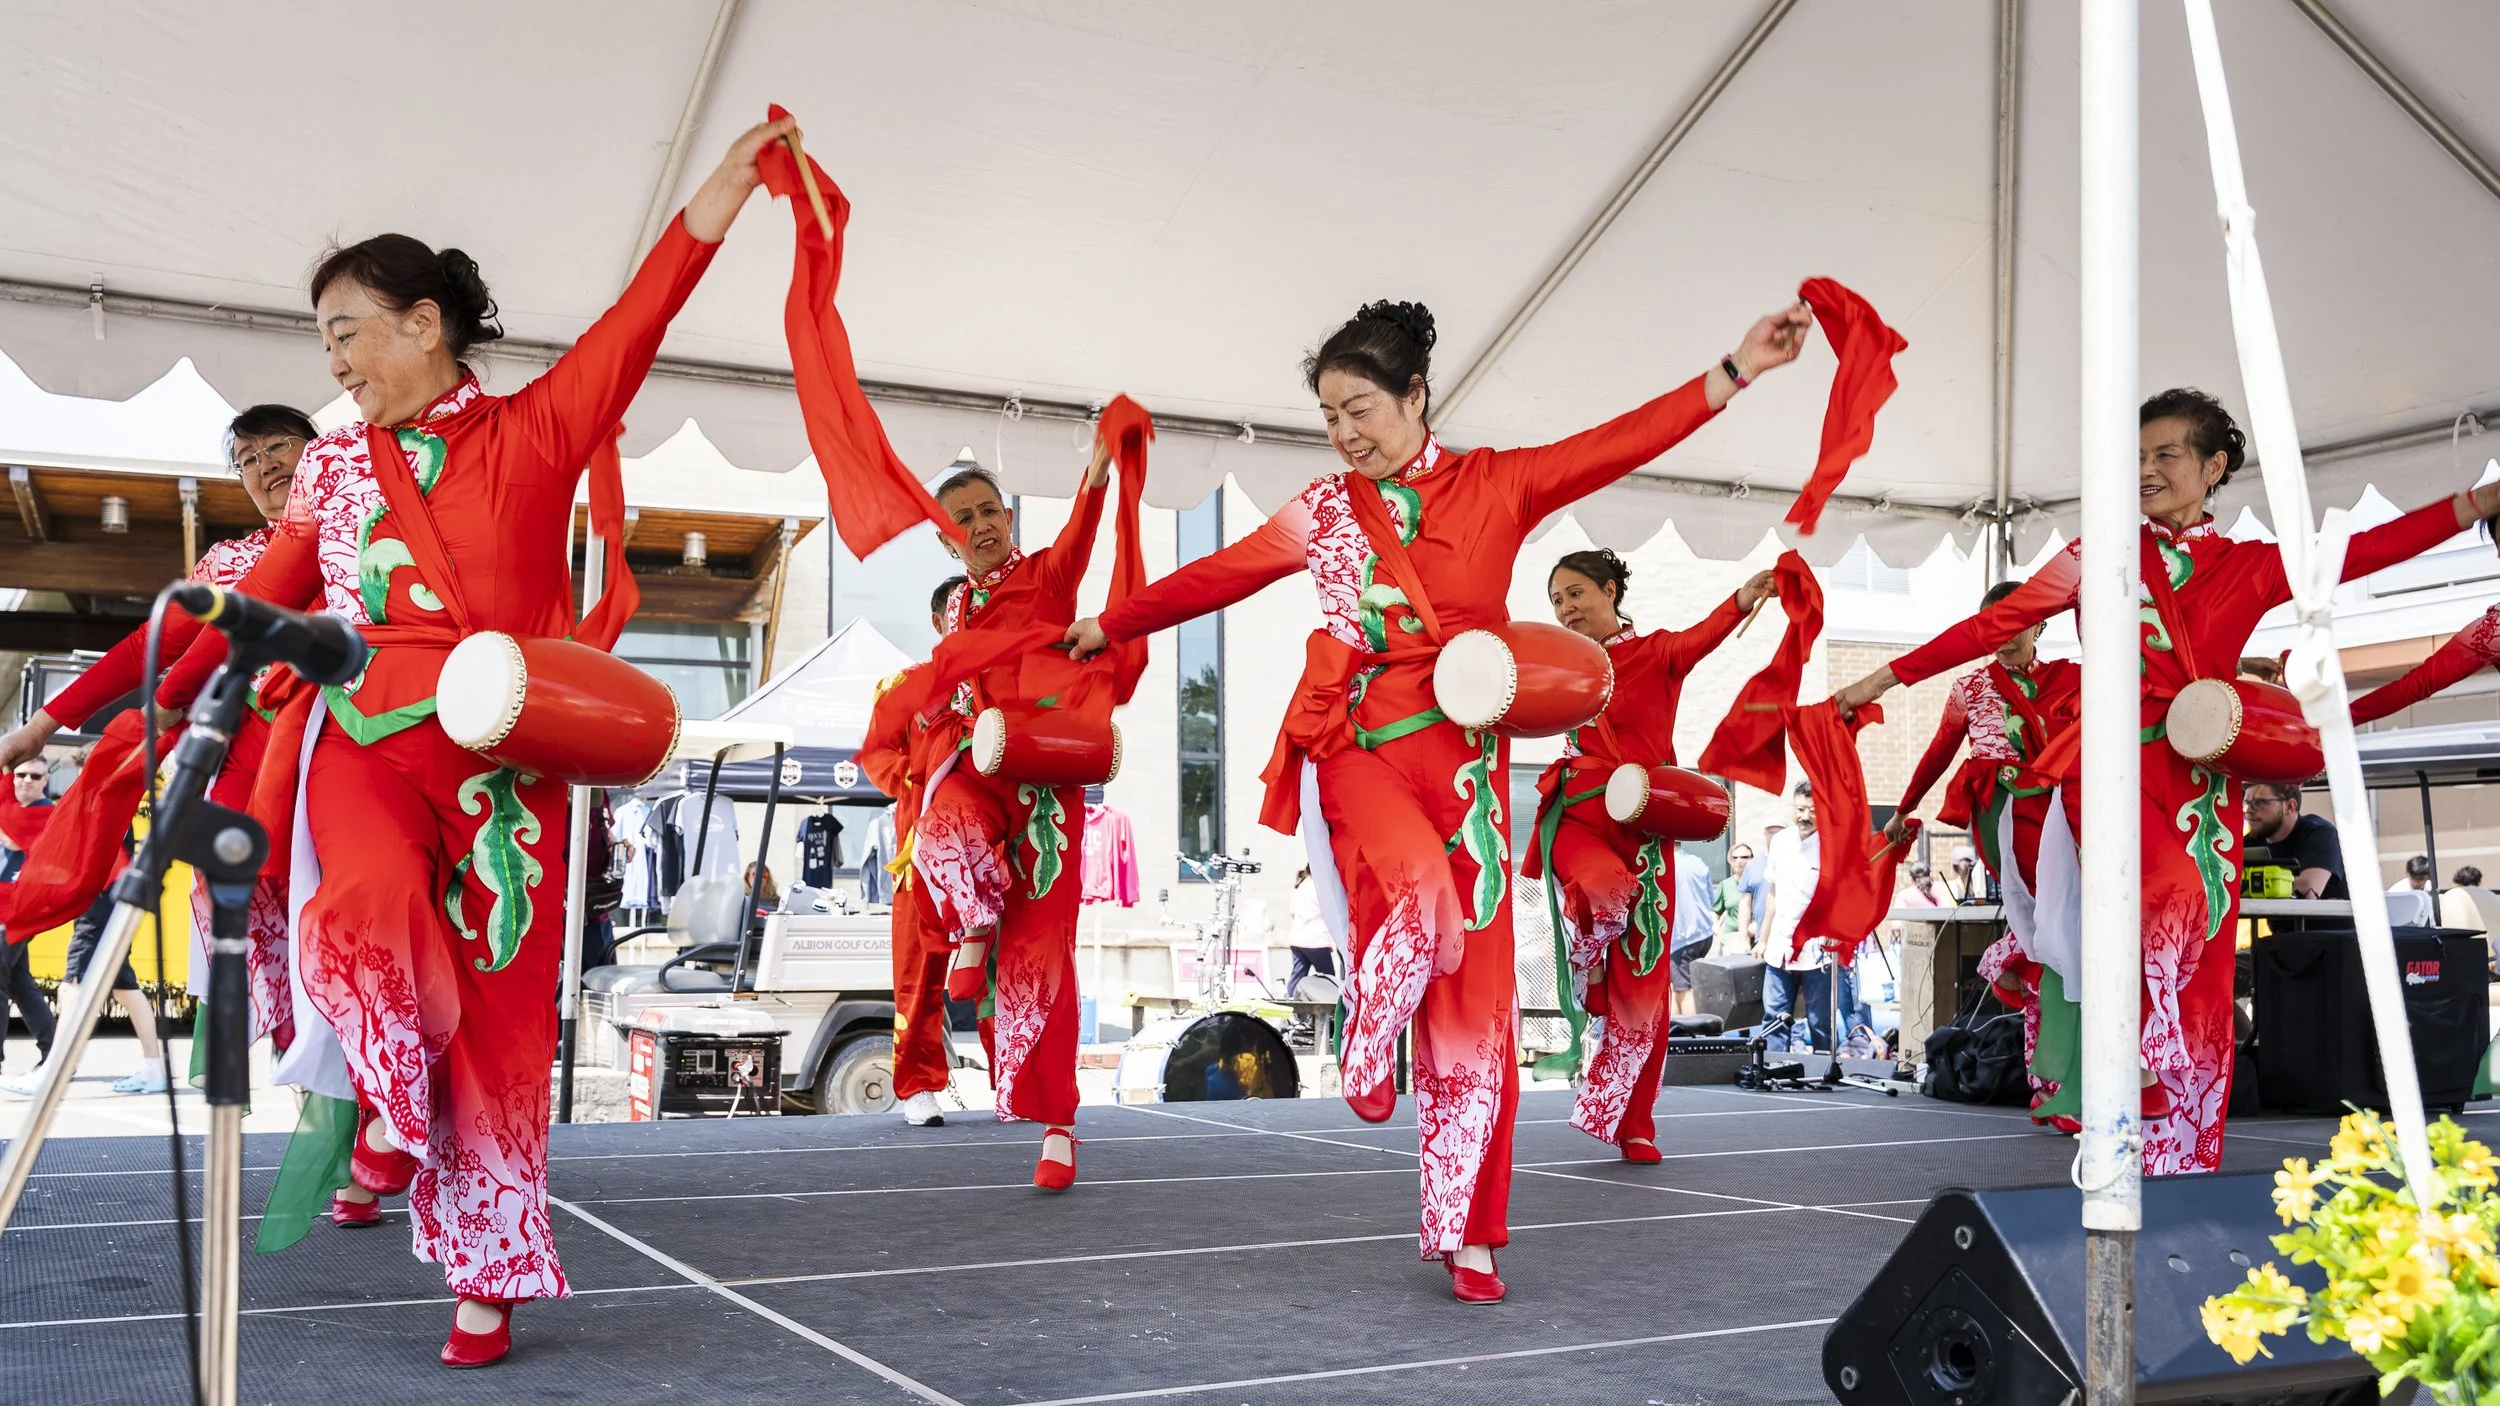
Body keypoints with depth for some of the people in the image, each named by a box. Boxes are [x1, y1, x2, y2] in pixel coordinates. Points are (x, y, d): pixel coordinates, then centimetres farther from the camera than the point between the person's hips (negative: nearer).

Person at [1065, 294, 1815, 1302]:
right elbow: (1215, 576, 21)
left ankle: (1466, 1235, 10)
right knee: (1421, 892, -33)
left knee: (1475, 1000, -2)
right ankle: (1367, 1053, -3)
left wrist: (1736, 372, -12)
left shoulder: (1494, 485, 5)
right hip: (1357, 748, 0)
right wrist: (1111, 626, 28)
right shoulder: (1323, 510, 10)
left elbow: (1622, 444, -2)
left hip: (1462, 757, 1)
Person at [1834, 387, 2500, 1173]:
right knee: (2172, 902, -31)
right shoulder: (2097, 556, 11)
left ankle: (2183, 1163, 5)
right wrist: (1880, 681, 8)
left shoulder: (2253, 568, 12)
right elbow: (1991, 627, 10)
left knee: (2198, 990, -2)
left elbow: (2373, 548, 2)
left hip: (2202, 788, 2)